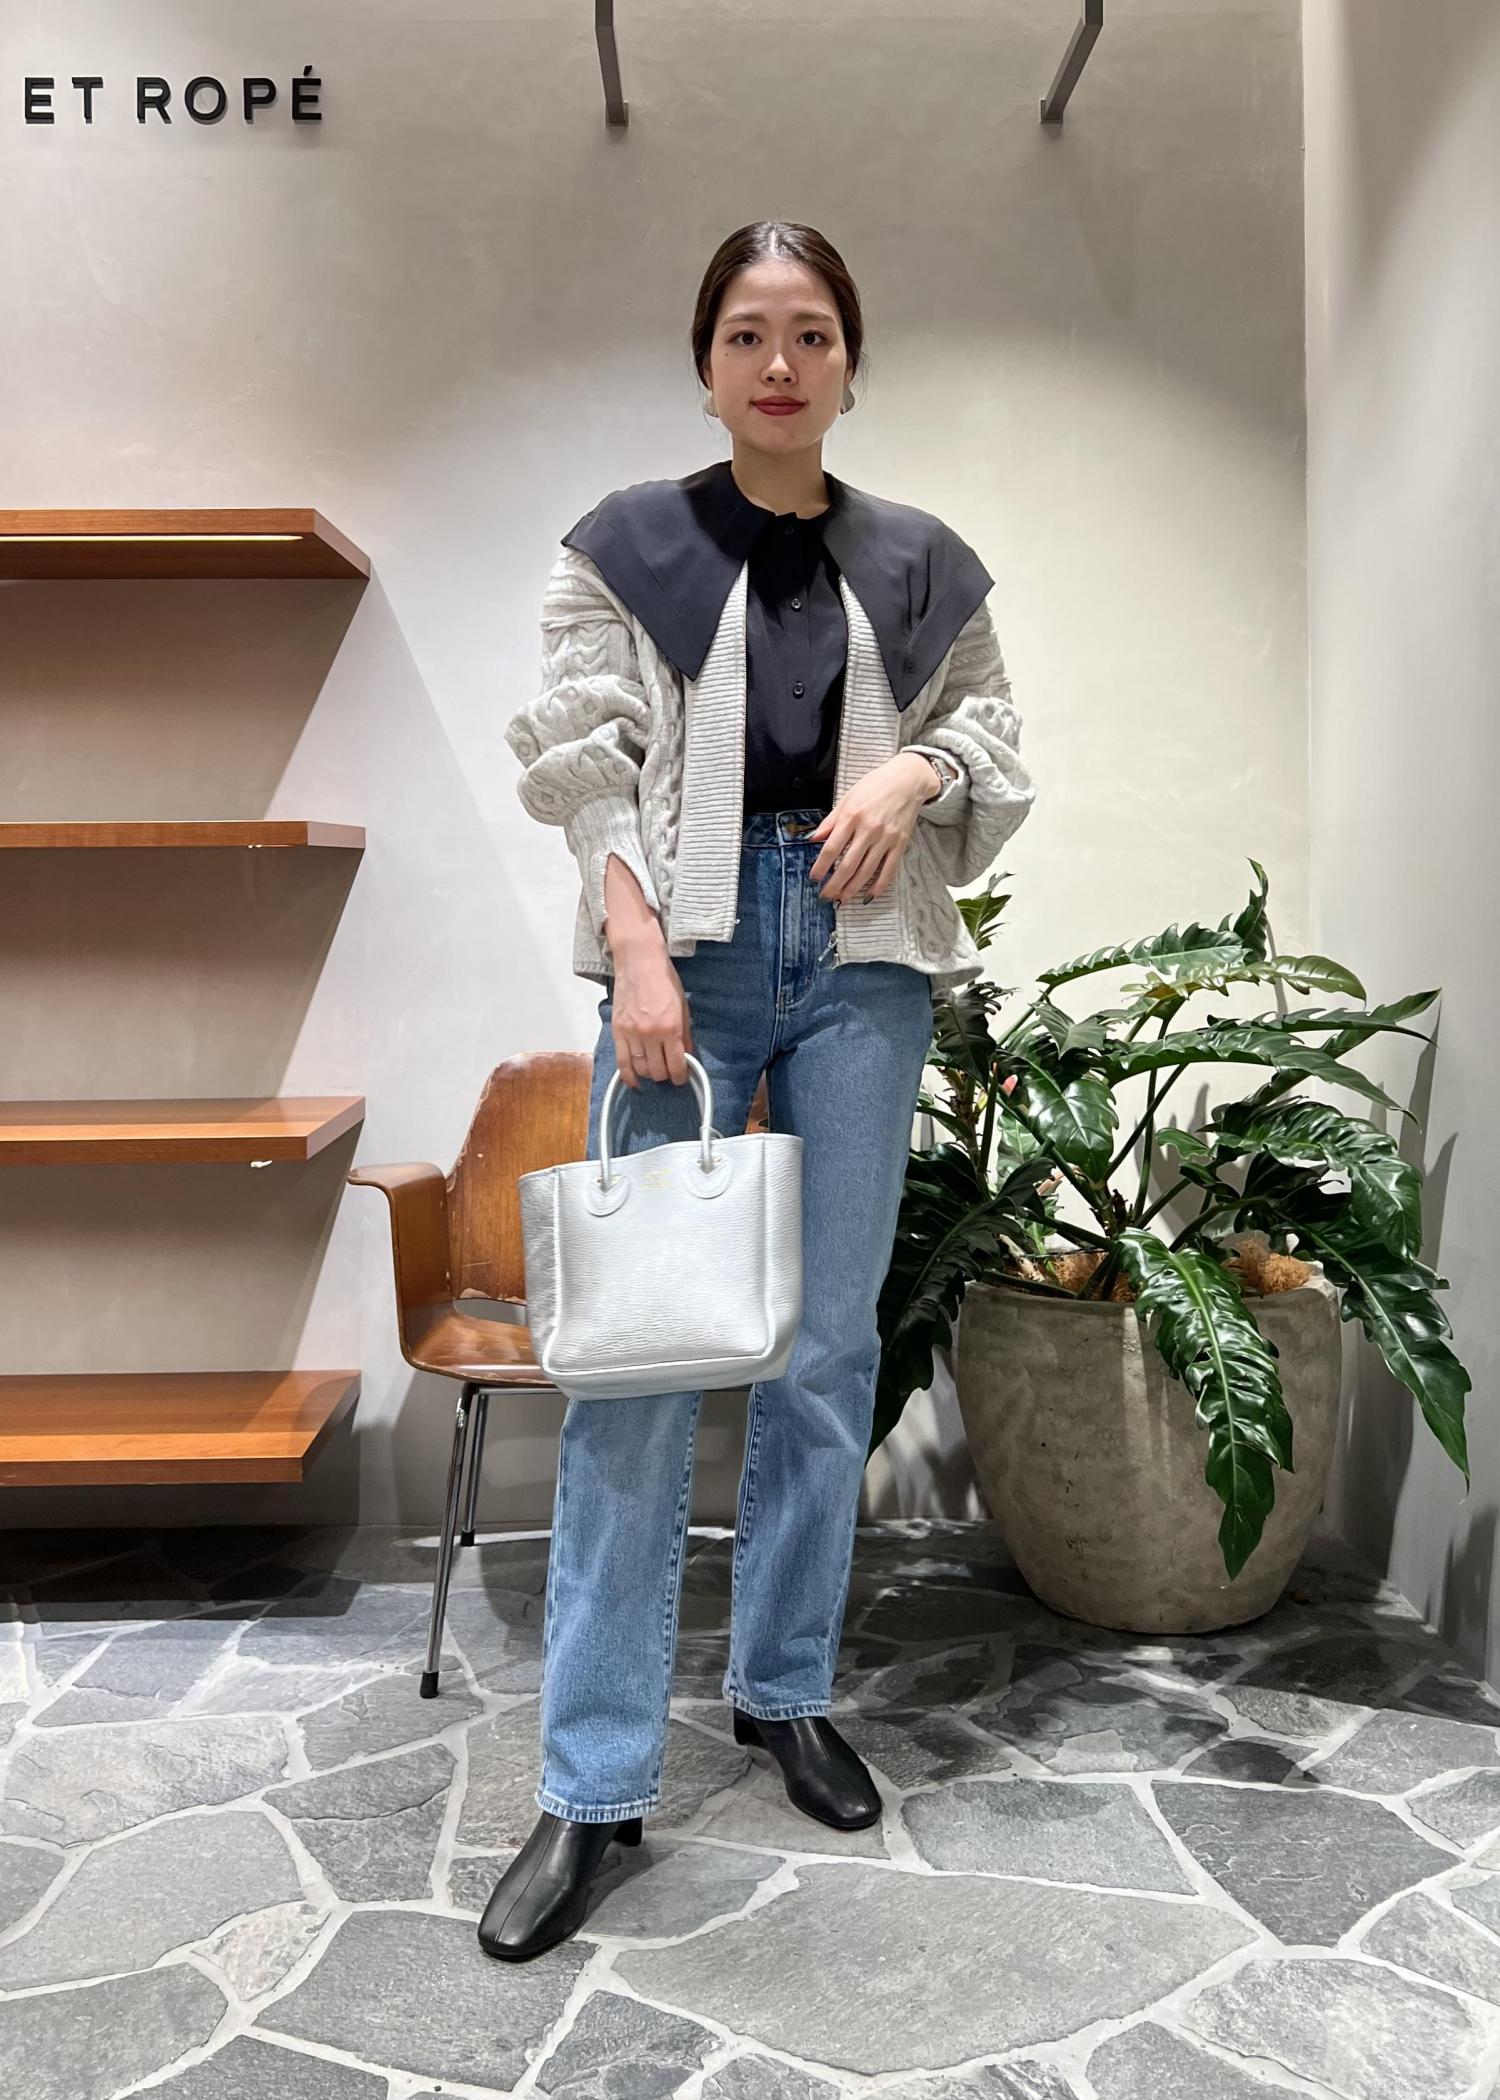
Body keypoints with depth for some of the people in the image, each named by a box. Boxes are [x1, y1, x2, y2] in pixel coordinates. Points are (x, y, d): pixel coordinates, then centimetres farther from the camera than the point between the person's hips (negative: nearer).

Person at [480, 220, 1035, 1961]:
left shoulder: (919, 565, 13)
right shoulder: (626, 547, 6)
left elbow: (994, 726, 18)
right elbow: (586, 760, -2)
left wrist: (915, 772, -5)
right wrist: (639, 954, -15)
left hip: (864, 959, 3)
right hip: (687, 948, -2)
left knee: (829, 1341, 7)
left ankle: (786, 1689, 25)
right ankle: (593, 1784, 4)